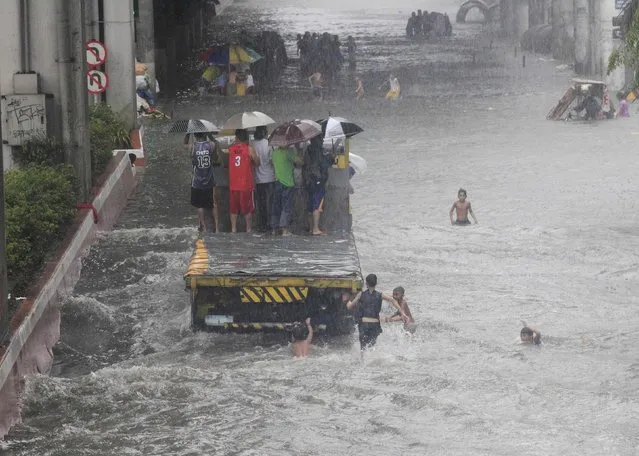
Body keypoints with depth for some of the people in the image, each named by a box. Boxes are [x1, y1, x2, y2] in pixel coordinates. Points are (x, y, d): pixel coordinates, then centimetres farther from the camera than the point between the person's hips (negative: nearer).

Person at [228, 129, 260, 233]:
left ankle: (233, 229, 11)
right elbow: (257, 163, -4)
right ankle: (248, 229, 9)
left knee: (233, 208, 10)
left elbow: (225, 163, 10)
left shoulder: (230, 149, 0)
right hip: (246, 184, -3)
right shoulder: (249, 148, -9)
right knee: (248, 208, 7)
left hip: (233, 184, 3)